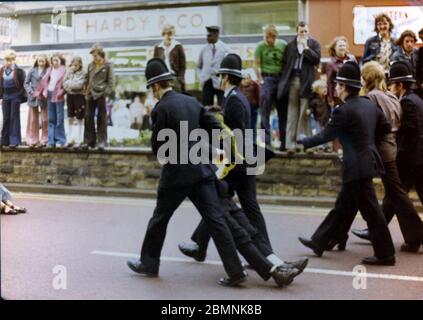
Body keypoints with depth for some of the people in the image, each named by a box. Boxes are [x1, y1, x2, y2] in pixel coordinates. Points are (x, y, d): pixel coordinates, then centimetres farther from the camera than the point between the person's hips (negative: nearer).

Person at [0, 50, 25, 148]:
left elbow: (23, 84, -6)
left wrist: (20, 96, -10)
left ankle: (14, 140, 0)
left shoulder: (19, 70, -7)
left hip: (15, 97, -5)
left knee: (14, 118, -2)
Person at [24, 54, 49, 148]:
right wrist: (31, 92, -5)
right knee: (33, 119, 8)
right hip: (33, 98, 3)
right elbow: (26, 83, 7)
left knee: (44, 120, 1)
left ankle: (44, 140, 9)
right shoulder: (32, 70, 5)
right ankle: (33, 140, 15)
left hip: (44, 98, -2)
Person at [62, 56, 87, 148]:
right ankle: (69, 140, 12)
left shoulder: (83, 73, -6)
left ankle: (79, 141, 10)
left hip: (79, 96, -4)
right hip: (70, 96, 4)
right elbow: (65, 83, 0)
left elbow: (79, 85, -16)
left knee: (79, 119, 4)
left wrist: (69, 84, -8)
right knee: (70, 118, 7)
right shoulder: (69, 72, 8)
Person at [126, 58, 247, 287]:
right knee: (215, 220, 2)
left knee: (159, 219, 14)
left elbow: (157, 146, -7)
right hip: (202, 169, 6)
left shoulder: (161, 108, -11)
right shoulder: (192, 101, 8)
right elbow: (216, 128, 9)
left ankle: (149, 264, 29)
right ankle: (235, 271, -2)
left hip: (177, 173, -5)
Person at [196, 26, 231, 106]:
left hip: (219, 83, -3)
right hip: (207, 83, 3)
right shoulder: (204, 49, 10)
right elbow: (198, 66, 22)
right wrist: (201, 77, 8)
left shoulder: (225, 49, -2)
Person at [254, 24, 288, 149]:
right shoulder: (261, 46, -1)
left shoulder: (283, 45, 5)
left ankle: (284, 142, 15)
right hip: (267, 78, -2)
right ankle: (266, 141, 3)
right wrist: (261, 80, -7)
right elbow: (256, 65, -1)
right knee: (265, 112, -3)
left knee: (283, 112, 7)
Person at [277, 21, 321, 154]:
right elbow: (284, 62, 12)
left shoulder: (314, 44, 7)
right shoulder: (290, 45, 11)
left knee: (304, 113, 0)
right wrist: (284, 80, 4)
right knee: (292, 114, 3)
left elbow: (316, 60, -6)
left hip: (306, 82, -2)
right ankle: (291, 144, 4)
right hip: (293, 80, 2)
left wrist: (306, 47, -9)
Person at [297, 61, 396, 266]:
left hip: (357, 166, -9)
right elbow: (386, 127, 14)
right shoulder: (369, 104, 7)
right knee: (344, 205, 16)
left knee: (370, 210, -2)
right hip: (367, 159, 9)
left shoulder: (343, 111, -17)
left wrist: (301, 143, 2)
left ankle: (385, 255, 5)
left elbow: (325, 136, -11)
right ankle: (320, 242, 27)